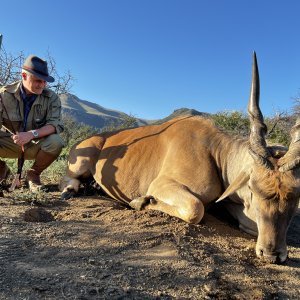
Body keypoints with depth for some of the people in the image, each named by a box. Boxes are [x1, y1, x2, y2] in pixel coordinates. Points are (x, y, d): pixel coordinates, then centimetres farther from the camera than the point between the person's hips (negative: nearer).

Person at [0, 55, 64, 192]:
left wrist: (32, 134, -37)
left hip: (36, 145, 0)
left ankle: (33, 174, -3)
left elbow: (56, 125, -21)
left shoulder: (51, 98, -13)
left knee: (55, 142, -33)